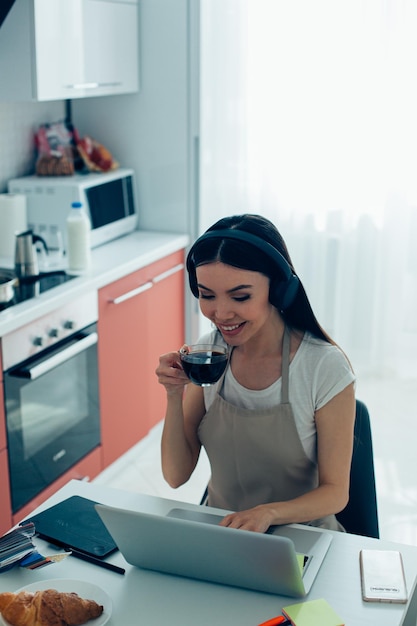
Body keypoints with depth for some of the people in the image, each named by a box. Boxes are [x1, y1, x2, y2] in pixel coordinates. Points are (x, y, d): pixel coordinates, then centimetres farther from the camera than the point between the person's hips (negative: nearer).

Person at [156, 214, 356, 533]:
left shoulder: (326, 368, -17)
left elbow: (335, 492, -9)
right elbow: (176, 476, -1)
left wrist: (268, 513, -27)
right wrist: (174, 396, -16)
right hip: (221, 531, 2)